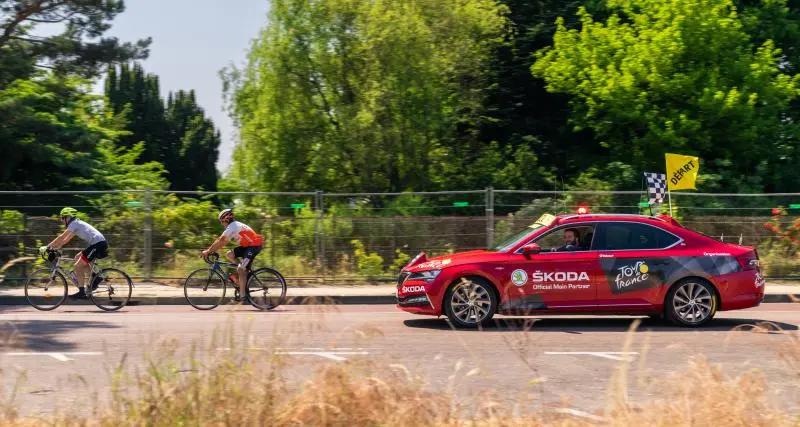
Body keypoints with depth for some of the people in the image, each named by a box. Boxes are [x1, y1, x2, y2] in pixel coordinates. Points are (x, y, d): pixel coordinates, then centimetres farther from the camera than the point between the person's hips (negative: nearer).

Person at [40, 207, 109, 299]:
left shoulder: (74, 223, -4)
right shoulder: (77, 224, 24)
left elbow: (61, 238, -9)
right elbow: (65, 239, 26)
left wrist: (47, 247, -7)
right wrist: (54, 247, 21)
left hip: (97, 245, -10)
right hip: (100, 243, 10)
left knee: (78, 266, -5)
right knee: (78, 258, 21)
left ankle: (82, 292, -3)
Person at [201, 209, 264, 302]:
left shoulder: (232, 227, -13)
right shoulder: (235, 225, 17)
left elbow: (221, 241, -18)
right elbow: (222, 241, 17)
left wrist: (208, 251, -13)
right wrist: (211, 250, 11)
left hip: (254, 245, -10)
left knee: (241, 269, -15)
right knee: (229, 254, 7)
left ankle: (242, 296, -15)